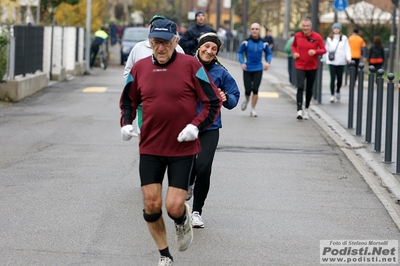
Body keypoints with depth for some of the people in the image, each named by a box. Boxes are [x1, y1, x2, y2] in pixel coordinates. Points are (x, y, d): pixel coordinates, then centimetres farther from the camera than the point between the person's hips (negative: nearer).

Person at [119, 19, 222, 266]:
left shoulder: (191, 66, -8)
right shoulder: (140, 68, 2)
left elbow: (213, 102, -4)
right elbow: (128, 101, 17)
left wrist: (196, 126, -17)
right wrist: (126, 123, -2)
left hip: (183, 148, -3)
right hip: (150, 147, 3)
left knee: (174, 207, -8)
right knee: (151, 205, 1)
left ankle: (183, 220, 31)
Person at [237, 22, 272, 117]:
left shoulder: (263, 43, -2)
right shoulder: (246, 42, -6)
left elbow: (269, 53, 11)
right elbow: (240, 52, 4)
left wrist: (268, 62, -7)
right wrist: (242, 63, -10)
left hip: (258, 69, 0)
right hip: (247, 69, 0)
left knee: (255, 90, -6)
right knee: (248, 90, -1)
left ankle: (253, 109, 9)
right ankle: (247, 99, 37)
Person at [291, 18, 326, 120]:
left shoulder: (317, 37, -7)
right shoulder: (297, 36, -2)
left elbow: (323, 50, -3)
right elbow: (293, 45, 16)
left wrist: (315, 51, -23)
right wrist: (294, 52, -4)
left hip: (312, 67, 1)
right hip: (300, 66, -1)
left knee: (309, 89, 12)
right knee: (300, 87, -16)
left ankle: (306, 109, 30)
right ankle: (299, 110, -19)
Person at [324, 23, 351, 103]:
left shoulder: (344, 38, 3)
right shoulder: (329, 38, 8)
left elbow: (347, 48, 0)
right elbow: (326, 49, 14)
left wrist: (348, 58, -11)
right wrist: (325, 59, 14)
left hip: (341, 61, 0)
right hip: (332, 61, 0)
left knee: (340, 78, 6)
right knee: (333, 78, -6)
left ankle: (338, 91, 33)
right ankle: (332, 95, -2)